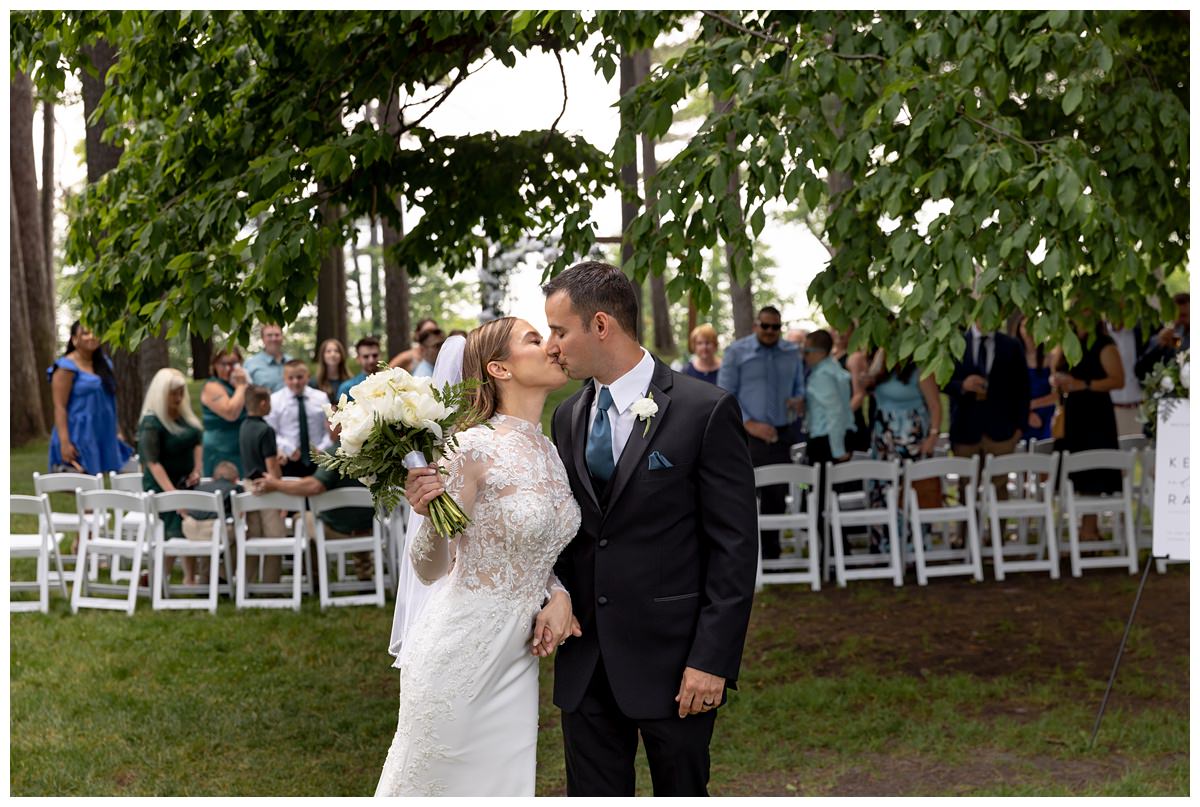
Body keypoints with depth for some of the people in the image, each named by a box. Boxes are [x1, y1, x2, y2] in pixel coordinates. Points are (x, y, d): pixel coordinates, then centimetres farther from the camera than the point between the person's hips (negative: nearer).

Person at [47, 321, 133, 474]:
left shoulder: (103, 363, 14)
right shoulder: (67, 367, -9)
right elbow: (60, 407, -14)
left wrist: (117, 431, 18)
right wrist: (64, 442, -21)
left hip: (101, 437, 7)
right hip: (77, 438, -7)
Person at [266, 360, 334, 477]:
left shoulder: (321, 398, 5)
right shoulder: (274, 400, -1)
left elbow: (330, 430, 5)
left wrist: (322, 450, -11)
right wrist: (287, 449, -17)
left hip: (317, 461, 2)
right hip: (289, 462, -2)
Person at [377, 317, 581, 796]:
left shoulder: (550, 453, 7)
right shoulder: (475, 448, -14)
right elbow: (432, 569, -12)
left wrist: (559, 596, -1)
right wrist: (430, 516, -32)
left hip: (516, 660, 7)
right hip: (458, 653, -7)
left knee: (505, 789, 10)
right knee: (428, 786, 5)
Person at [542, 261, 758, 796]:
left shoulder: (705, 411, -10)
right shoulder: (568, 417, 10)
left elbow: (734, 547, -11)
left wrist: (712, 658, -15)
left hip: (671, 654, -5)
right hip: (585, 660, 5)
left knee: (681, 791, 8)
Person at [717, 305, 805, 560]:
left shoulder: (792, 353, 12)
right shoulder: (736, 352, 1)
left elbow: (800, 386, 21)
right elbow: (724, 396, -3)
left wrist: (800, 400, -5)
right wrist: (750, 424, -13)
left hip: (782, 435, 4)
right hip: (748, 436, -4)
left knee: (777, 496, 7)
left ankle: (770, 552, 18)